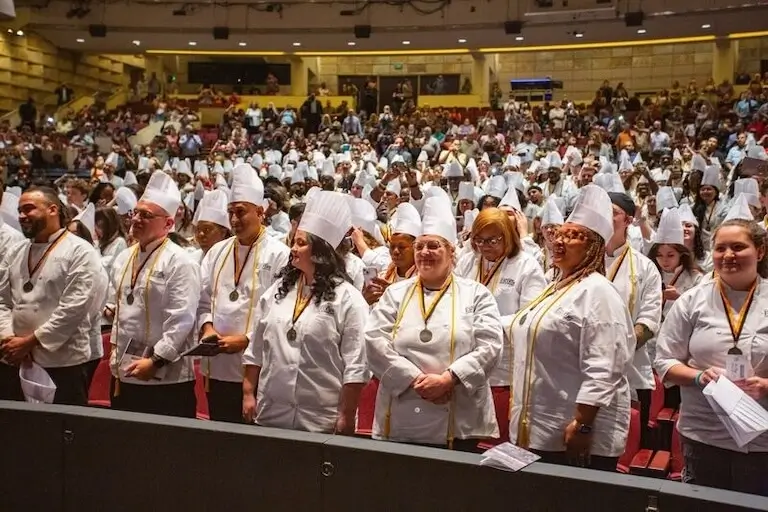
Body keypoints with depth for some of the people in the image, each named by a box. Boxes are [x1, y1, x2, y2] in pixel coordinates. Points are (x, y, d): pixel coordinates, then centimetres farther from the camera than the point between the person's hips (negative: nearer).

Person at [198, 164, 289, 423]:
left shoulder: (278, 254, -8)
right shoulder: (217, 252, 11)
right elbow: (204, 301, 14)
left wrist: (246, 339, -16)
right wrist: (207, 326, -5)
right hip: (217, 367, 5)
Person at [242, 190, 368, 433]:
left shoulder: (347, 299, -8)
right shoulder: (278, 290, 8)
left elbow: (355, 365, -10)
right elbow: (256, 348, 12)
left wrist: (346, 417, -12)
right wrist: (248, 394, 9)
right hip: (270, 414, 5)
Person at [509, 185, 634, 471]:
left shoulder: (597, 293, -14)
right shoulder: (554, 288, 16)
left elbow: (602, 369, -22)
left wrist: (583, 424, -25)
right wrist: (522, 419, 23)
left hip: (573, 431, -9)